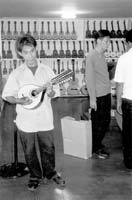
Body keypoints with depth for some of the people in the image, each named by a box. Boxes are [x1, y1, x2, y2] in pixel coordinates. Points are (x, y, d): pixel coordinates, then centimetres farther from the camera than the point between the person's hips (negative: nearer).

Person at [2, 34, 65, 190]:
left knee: (48, 148, 14)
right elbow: (7, 96, -1)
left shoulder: (46, 70, -1)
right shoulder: (16, 74, -5)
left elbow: (56, 92, 3)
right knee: (29, 151, 13)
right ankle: (35, 176, 34)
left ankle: (50, 172, 38)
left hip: (45, 118, 1)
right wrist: (19, 100, -20)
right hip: (26, 120, -1)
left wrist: (50, 92, -19)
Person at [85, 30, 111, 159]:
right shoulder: (91, 56, -14)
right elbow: (89, 78, -16)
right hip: (98, 96, -8)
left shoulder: (102, 55, 12)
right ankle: (95, 149, 20)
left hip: (106, 94, 8)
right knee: (97, 124, 4)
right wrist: (92, 98, -17)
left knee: (106, 121, 16)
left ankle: (99, 144, 33)